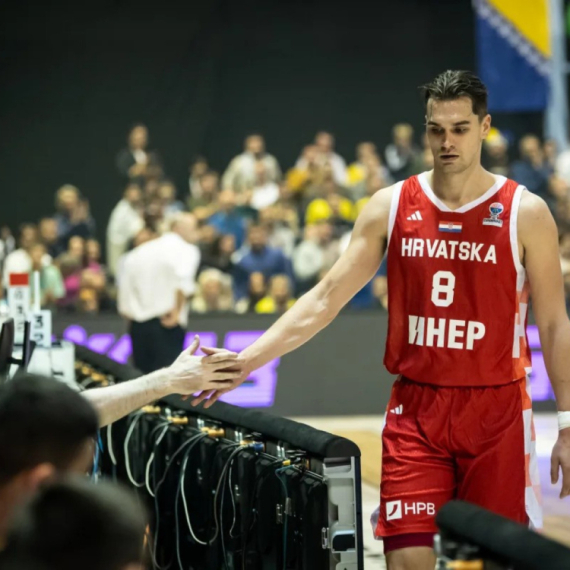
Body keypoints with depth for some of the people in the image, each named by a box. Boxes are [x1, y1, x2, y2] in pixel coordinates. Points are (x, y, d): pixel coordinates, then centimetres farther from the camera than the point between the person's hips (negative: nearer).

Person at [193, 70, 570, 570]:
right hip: (416, 410, 1)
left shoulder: (526, 212, -3)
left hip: (497, 411, -1)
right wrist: (245, 361, -8)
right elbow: (325, 300, 1)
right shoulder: (392, 206, 2)